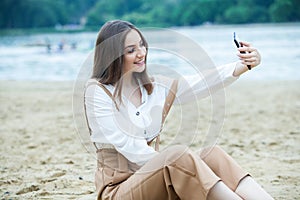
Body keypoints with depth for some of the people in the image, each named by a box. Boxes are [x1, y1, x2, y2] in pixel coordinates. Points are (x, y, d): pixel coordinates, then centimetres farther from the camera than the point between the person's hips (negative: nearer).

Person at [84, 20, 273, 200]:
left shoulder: (155, 87, 11)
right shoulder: (98, 92, -6)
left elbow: (203, 84, -4)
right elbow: (128, 147, -15)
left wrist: (246, 64, -18)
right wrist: (172, 164, -22)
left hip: (149, 178, 6)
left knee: (212, 154, -19)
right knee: (178, 153, -31)